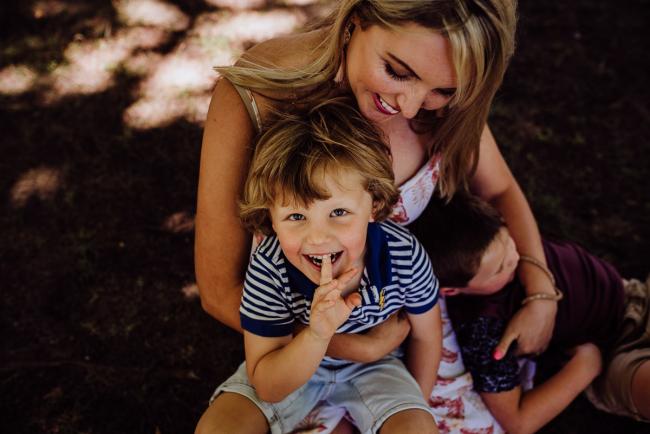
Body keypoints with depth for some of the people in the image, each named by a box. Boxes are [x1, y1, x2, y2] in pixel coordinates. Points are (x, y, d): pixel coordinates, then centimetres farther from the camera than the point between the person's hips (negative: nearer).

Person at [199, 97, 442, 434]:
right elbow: (267, 388, -24)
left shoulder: (405, 254, -28)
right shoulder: (268, 269, -32)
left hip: (370, 366, 1)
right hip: (291, 365, 0)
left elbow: (425, 336, -7)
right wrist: (317, 335, -41)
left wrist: (415, 404, 3)